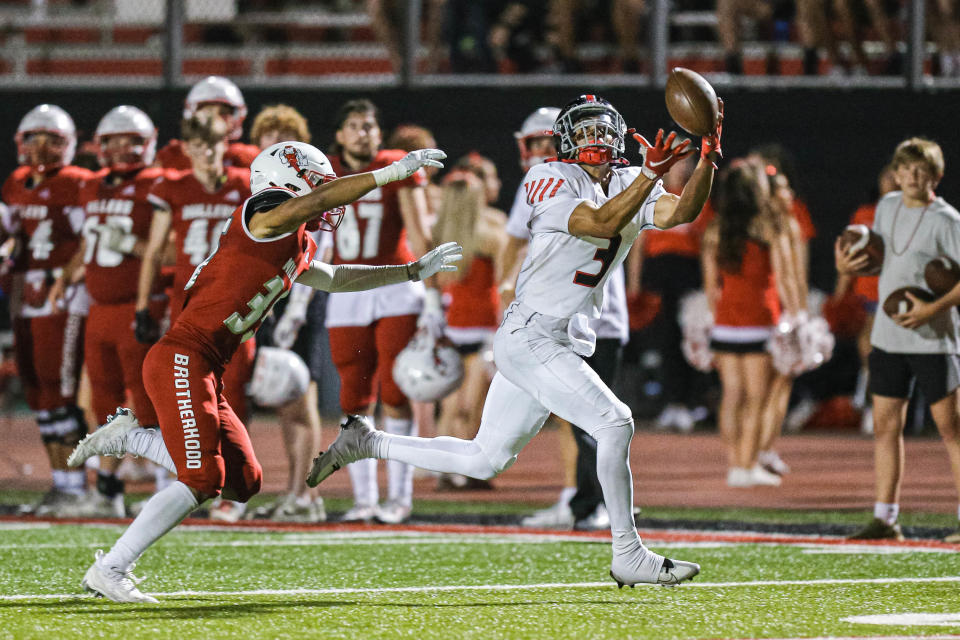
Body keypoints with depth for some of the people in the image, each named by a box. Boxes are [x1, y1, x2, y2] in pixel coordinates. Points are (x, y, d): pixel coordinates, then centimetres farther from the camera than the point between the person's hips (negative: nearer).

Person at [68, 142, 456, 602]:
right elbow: (319, 199, -21)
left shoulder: (295, 251, 20)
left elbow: (335, 279, 35)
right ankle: (108, 571, -9)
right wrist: (392, 172, -18)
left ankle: (129, 437, 19)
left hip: (204, 373, 9)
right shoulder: (266, 221, -7)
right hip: (182, 359, -9)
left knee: (242, 482, 10)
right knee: (202, 481, -13)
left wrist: (415, 271, 37)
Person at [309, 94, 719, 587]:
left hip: (564, 342, 8)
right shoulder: (551, 181, -9)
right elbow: (602, 224, -25)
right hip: (530, 338, -8)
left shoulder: (631, 183, 11)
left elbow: (680, 212, -7)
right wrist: (651, 174, -34)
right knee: (613, 423, -18)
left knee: (485, 460, 14)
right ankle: (628, 557, -12)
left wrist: (707, 163, -23)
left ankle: (365, 442, 27)